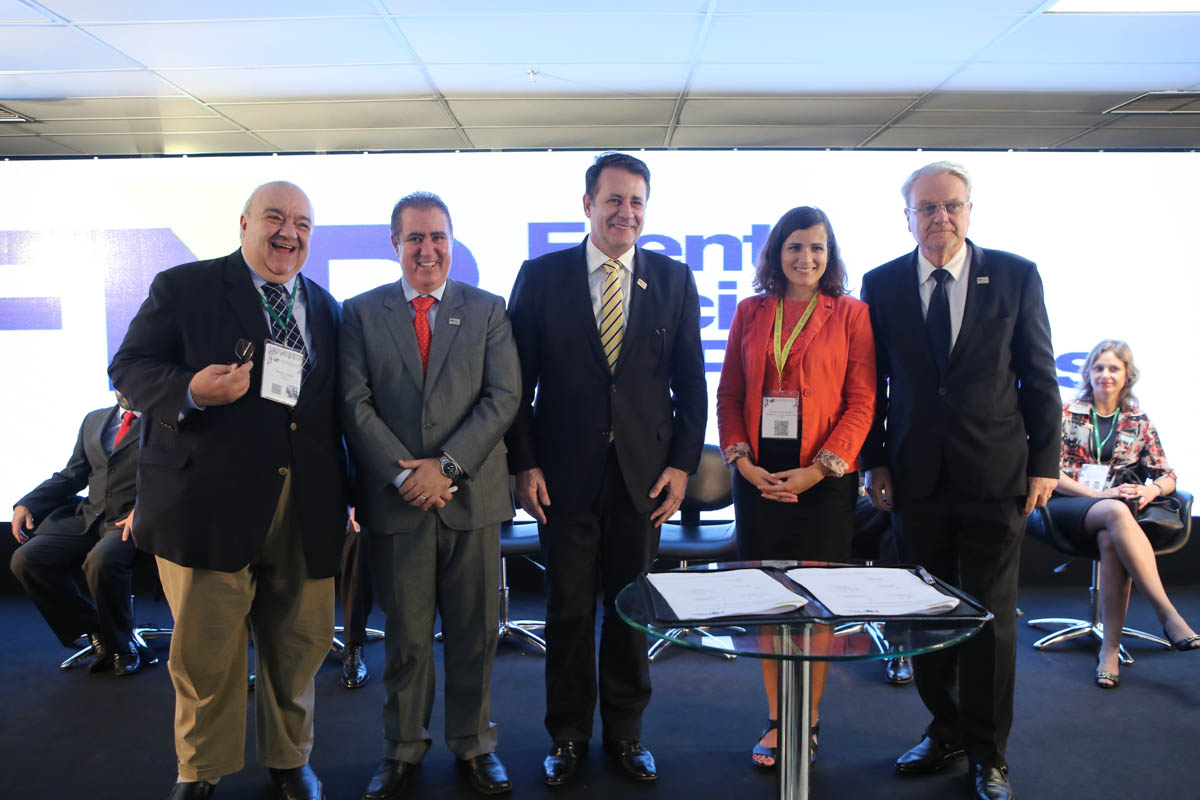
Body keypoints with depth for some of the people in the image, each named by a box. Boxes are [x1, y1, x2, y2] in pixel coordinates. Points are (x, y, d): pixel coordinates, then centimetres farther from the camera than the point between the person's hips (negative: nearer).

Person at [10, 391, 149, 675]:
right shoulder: (94, 420, 23)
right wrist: (27, 504, 6)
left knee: (101, 561, -35)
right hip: (88, 516, 7)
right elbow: (72, 475, 21)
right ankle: (95, 632, 1)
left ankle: (121, 643, -7)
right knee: (26, 559, -15)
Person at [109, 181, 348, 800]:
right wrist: (190, 392, -20)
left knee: (298, 644, 12)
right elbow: (128, 368, 0)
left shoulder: (326, 309, 15)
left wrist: (343, 490, 9)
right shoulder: (181, 288, 4)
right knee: (205, 650, 7)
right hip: (208, 502, -3)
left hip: (305, 510, 3)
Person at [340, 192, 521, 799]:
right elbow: (355, 405, -1)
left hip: (472, 497, 1)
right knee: (404, 636, 10)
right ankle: (403, 748, 28)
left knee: (474, 633, 10)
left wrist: (446, 465, -12)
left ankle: (473, 743, 28)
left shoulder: (488, 310, 6)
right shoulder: (360, 314, 7)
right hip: (396, 499, 0)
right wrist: (404, 475, -12)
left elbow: (504, 397, -3)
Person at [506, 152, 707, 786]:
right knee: (568, 609, 9)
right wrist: (523, 463, -4)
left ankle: (626, 732, 30)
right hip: (565, 473, -1)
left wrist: (682, 464, -1)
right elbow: (517, 380, 1)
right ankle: (567, 735, 28)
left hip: (644, 472, 1)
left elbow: (690, 381, 6)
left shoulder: (674, 280, 5)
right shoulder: (541, 276, 1)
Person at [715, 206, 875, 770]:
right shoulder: (750, 313, 10)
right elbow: (728, 394, 9)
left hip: (824, 476, -2)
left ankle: (809, 720, 19)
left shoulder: (850, 314, 2)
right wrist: (743, 460, -4)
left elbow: (862, 402, -3)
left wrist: (818, 469, -12)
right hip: (759, 476, 3)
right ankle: (775, 720, 20)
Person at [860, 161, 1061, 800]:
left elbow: (1039, 376, 2)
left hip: (995, 477, -1)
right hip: (915, 478, 2)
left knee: (991, 617, 4)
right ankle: (944, 732, 29)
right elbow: (872, 382, 6)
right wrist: (874, 461, 2)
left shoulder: (1016, 276, 1)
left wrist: (1045, 463, -1)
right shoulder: (881, 285, 3)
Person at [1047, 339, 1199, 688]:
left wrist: (1151, 490, -11)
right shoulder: (1067, 414, 7)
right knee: (1116, 513, -37)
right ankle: (1168, 614, -38)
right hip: (1066, 506, -2)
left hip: (1114, 511, 2)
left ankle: (1110, 648, -32)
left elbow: (1167, 476, 14)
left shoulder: (1139, 423, 15)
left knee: (1111, 541, -36)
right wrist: (1100, 495, -15)